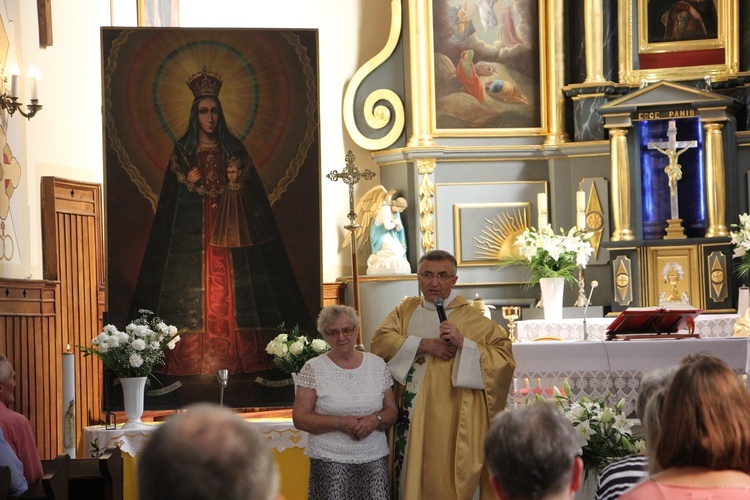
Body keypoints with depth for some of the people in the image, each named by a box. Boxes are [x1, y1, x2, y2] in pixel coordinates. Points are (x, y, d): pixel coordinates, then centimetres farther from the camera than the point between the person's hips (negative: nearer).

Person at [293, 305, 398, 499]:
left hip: (374, 460, 2)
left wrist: (375, 420, -11)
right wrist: (341, 423, -14)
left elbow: (392, 411, 11)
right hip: (331, 461, -2)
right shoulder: (313, 369, 0)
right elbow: (300, 419, -3)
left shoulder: (377, 365, 8)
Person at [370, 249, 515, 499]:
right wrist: (423, 344, -14)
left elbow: (504, 357, -10)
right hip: (409, 417, 4)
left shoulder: (471, 318, -2)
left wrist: (464, 344, -20)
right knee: (411, 479, 8)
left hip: (449, 421, -4)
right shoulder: (406, 309, 11)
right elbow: (381, 340, -3)